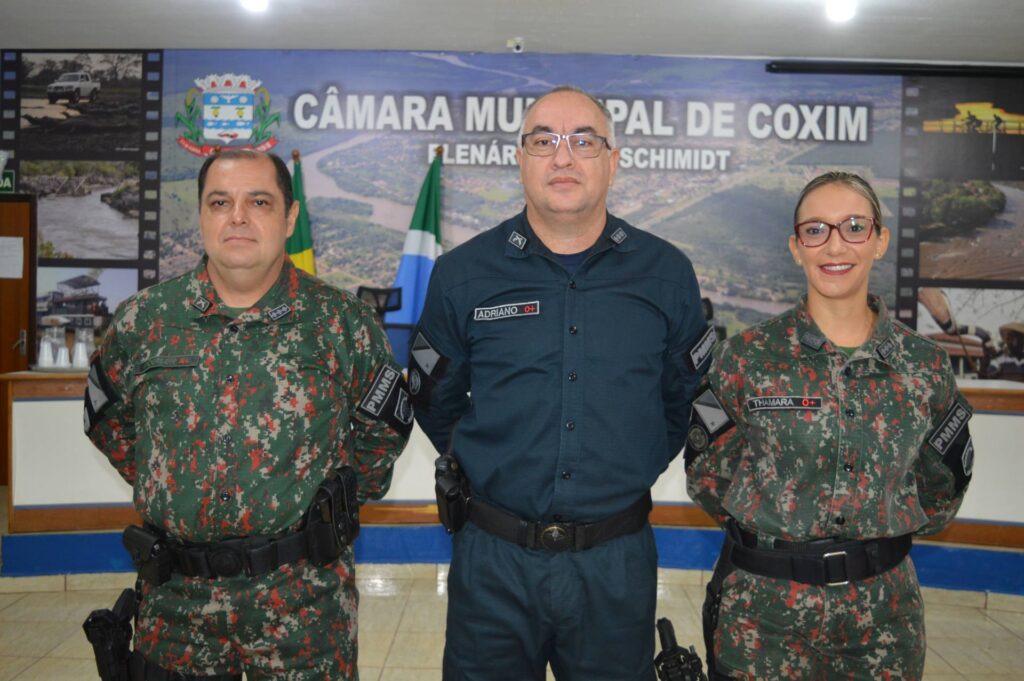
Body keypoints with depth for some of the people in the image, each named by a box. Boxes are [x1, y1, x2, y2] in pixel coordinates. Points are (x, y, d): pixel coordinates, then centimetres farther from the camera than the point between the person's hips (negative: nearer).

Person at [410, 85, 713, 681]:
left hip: (618, 563, 1)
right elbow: (435, 402, 8)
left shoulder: (667, 273, -1)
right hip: (493, 562, 0)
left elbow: (688, 398, 10)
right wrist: (488, 470, 8)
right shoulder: (463, 274, -3)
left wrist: (632, 471, 7)